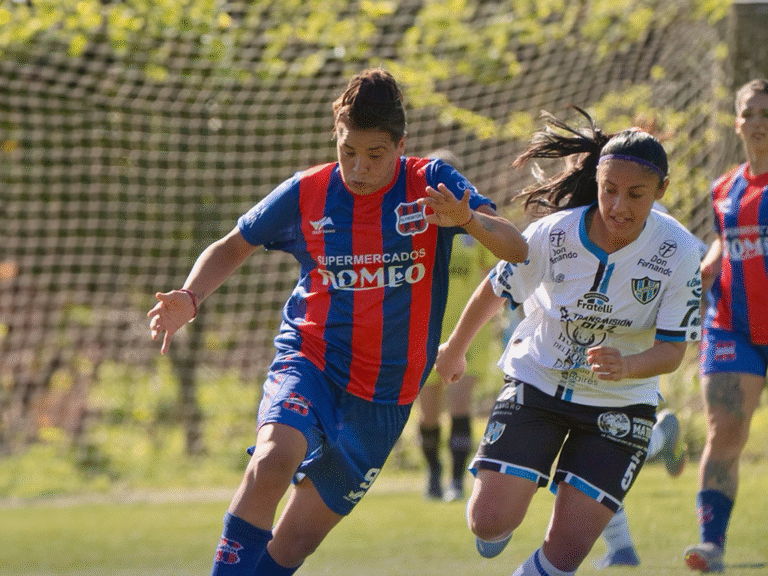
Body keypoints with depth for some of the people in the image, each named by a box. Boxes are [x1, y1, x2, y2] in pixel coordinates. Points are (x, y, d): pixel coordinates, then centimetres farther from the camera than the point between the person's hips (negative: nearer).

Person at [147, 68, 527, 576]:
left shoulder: (431, 186, -5)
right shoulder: (305, 194, -2)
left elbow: (516, 248, -16)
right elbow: (232, 248, 12)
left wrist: (466, 219, -37)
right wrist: (189, 299, -7)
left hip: (385, 398, 1)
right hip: (310, 362, -1)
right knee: (274, 459, -34)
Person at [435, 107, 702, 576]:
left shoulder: (677, 251, -18)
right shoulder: (553, 234, -18)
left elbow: (672, 349, -15)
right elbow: (495, 292, 1)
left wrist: (626, 365, -38)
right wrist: (455, 350, 17)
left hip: (620, 404, 0)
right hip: (536, 383, 0)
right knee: (490, 522, -13)